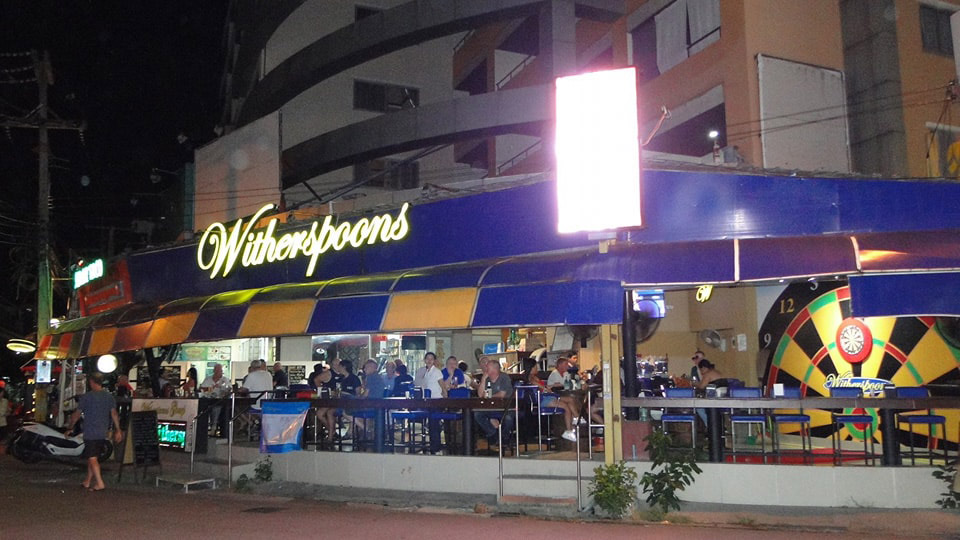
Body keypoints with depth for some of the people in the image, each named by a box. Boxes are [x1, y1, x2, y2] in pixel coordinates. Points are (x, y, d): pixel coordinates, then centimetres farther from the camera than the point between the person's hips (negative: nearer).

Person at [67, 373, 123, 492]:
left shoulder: (86, 397, -9)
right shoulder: (109, 396, 5)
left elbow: (77, 414, -1)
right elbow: (114, 414, 4)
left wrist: (70, 426, 15)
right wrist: (118, 430, 7)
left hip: (90, 433, -6)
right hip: (103, 433, 6)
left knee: (92, 458, -4)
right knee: (92, 457, 17)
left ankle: (99, 483, -11)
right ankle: (88, 482, 24)